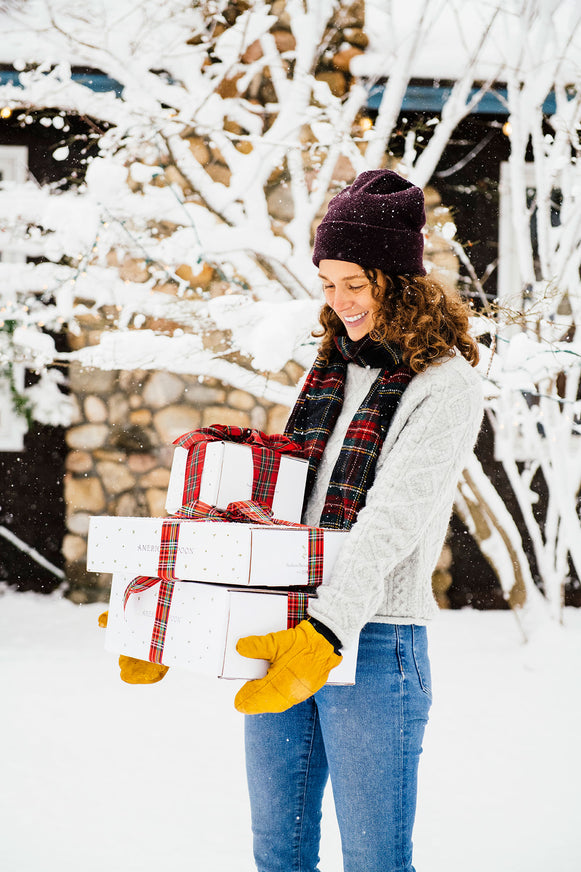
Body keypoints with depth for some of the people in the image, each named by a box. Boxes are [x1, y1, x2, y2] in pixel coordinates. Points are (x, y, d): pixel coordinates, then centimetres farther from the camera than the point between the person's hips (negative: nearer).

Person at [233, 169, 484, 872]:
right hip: (281, 632, 7)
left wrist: (324, 636, -30)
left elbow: (394, 520, -19)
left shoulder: (445, 384, -7)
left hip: (375, 640, -6)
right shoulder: (330, 367, 15)